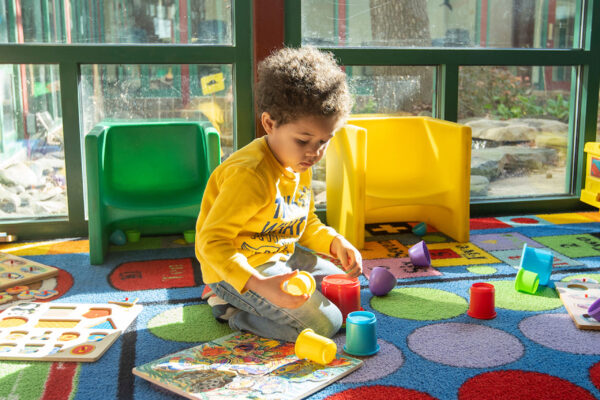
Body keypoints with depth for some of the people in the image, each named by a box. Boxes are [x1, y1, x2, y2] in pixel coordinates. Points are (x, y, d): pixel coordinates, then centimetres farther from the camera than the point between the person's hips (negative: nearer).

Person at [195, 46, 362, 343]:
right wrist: (260, 285, -42)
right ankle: (231, 309, -1)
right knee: (323, 324, -18)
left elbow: (305, 223, 16)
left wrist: (335, 242, -5)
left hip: (282, 256, 9)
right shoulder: (249, 175, -29)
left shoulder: (300, 166, 1)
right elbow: (212, 242, -30)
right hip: (241, 267, -9)